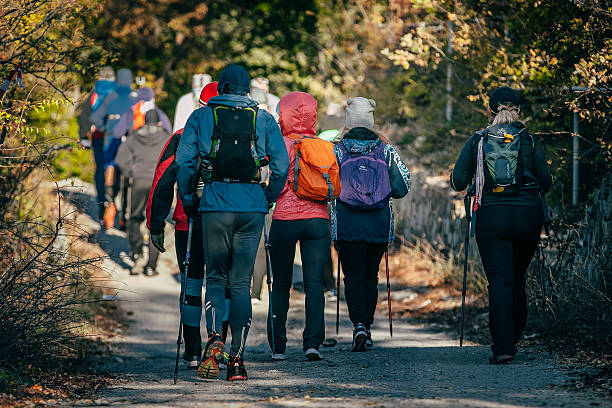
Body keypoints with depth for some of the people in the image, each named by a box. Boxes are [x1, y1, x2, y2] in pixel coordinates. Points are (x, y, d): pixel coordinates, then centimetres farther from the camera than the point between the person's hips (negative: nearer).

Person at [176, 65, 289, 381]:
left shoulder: (201, 117, 5)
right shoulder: (264, 120, 7)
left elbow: (184, 162, -1)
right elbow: (281, 165, 1)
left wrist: (188, 201, 9)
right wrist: (268, 199, 13)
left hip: (215, 204, -1)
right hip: (252, 206, 1)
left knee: (215, 277, 10)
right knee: (241, 283, 8)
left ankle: (214, 339, -17)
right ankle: (237, 358, 4)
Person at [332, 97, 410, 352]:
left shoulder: (338, 151, -3)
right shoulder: (386, 151, 1)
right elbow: (402, 188, -1)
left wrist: (331, 225, 5)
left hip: (348, 225, -2)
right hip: (379, 226, 2)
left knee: (353, 276, 0)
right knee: (370, 276, 14)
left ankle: (359, 324, -18)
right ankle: (367, 327, 15)